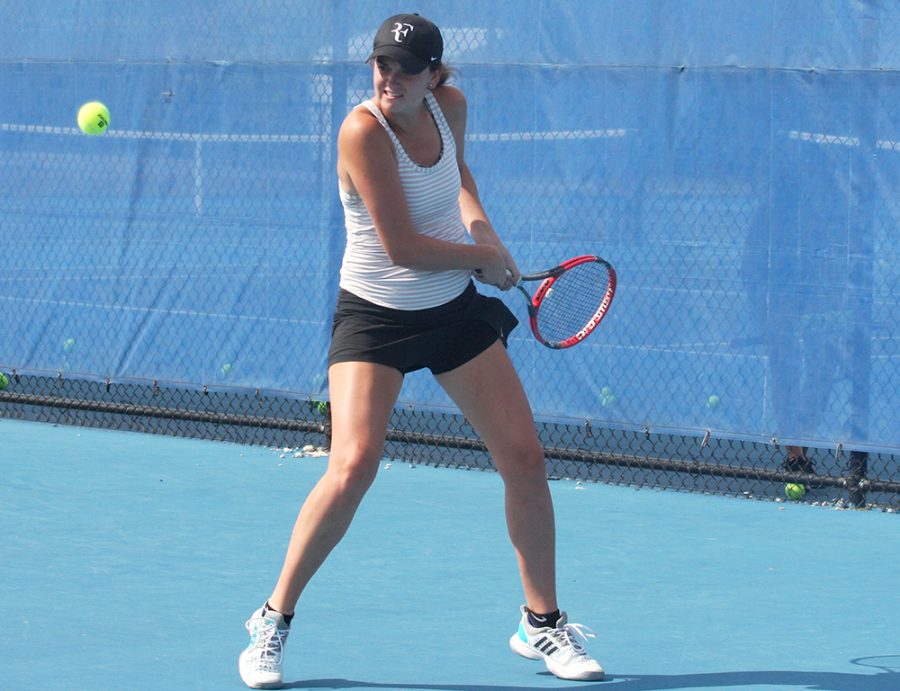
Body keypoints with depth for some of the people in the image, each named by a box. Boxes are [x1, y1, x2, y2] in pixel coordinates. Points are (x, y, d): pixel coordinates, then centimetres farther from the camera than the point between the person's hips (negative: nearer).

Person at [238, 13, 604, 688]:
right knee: (353, 466, -21)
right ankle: (273, 621, -3)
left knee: (525, 459, 3)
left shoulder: (450, 106, -3)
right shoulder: (364, 131, -22)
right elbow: (402, 247, -24)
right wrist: (490, 258, -11)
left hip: (455, 309, 6)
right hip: (374, 315, -6)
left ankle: (542, 624, 20)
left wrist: (480, 222, 1)